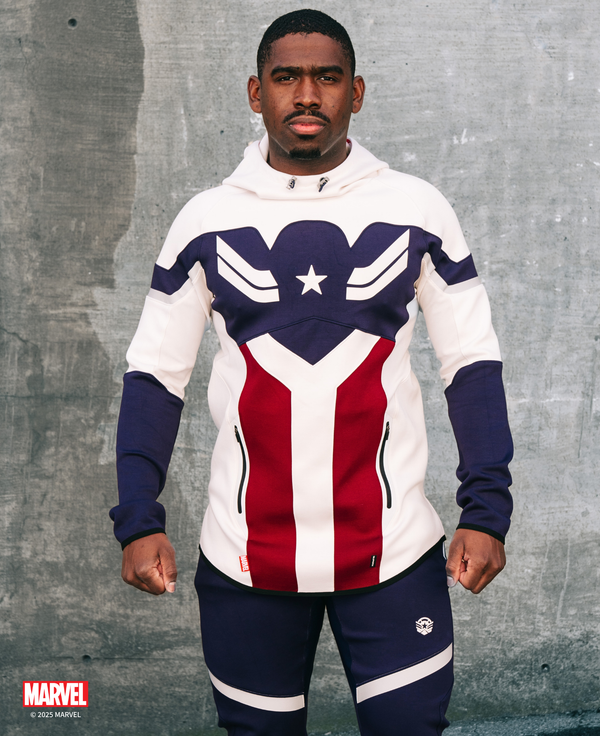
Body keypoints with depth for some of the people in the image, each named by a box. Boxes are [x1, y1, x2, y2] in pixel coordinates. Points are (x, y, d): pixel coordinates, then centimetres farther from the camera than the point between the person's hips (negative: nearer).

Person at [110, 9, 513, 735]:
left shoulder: (418, 212, -1)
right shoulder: (205, 220, 0)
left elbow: (472, 365, 3)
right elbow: (155, 375, 4)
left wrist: (486, 512, -5)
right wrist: (137, 521, -4)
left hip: (395, 554, 0)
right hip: (244, 561, 1)